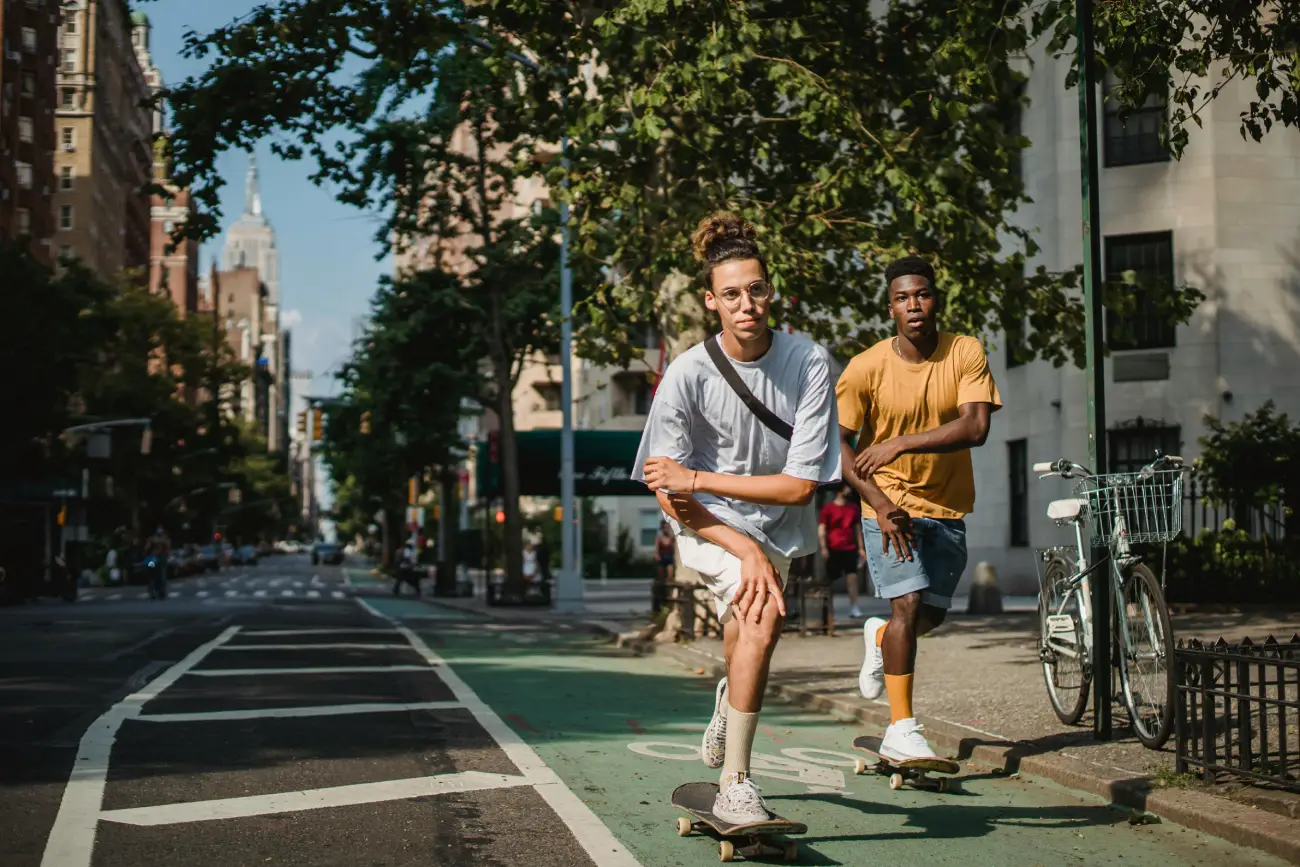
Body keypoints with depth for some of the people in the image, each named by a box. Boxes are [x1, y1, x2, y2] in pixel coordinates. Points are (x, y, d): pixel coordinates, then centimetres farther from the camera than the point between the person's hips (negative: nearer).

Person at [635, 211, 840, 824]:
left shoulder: (809, 364, -18)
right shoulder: (688, 373, -19)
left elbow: (800, 485, -19)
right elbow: (668, 497, -15)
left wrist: (697, 479, -21)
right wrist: (746, 550, -26)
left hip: (776, 523, 3)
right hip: (705, 522, -3)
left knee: (747, 632, 19)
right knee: (765, 614, -27)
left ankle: (728, 706, 57)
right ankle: (734, 785, -18)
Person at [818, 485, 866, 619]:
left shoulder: (854, 507, 11)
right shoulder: (828, 508, -2)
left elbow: (858, 528, 15)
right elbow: (821, 528, -5)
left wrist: (860, 548, 10)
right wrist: (823, 548, -13)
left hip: (850, 548, 3)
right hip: (834, 549, -3)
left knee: (852, 577, -5)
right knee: (830, 579, 5)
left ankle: (854, 608, -6)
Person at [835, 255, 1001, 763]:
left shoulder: (966, 354, -9)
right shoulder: (865, 368, -13)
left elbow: (975, 427, -21)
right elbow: (839, 443, -10)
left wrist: (901, 443, -28)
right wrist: (880, 504, -21)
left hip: (948, 507, 3)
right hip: (889, 502, -3)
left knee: (933, 615, 11)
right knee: (909, 604, -16)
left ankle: (880, 637, 46)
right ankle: (901, 731, -7)